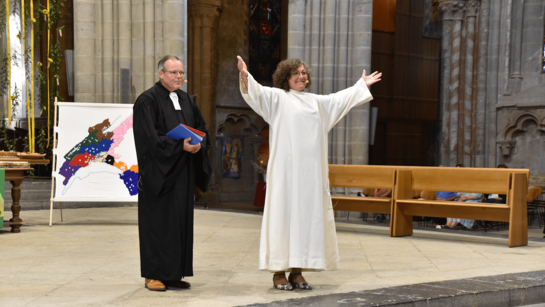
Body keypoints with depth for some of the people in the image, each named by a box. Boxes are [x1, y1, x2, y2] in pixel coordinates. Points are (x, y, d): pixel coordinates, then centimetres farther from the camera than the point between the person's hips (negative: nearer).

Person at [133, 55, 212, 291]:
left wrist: (198, 144, -8)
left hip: (182, 173, 7)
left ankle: (174, 273, 15)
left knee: (181, 220, 7)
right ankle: (153, 275, 6)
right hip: (159, 172, -7)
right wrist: (181, 145, -24)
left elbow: (201, 127, 13)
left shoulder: (185, 99, 13)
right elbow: (151, 137, -17)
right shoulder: (147, 101, -9)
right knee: (157, 221, -3)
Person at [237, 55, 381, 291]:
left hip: (310, 172, 6)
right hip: (285, 170, -6)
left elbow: (340, 99, 34)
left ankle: (297, 271, 9)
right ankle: (279, 272, -2)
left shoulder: (315, 101, 20)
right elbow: (256, 92, -14)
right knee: (283, 214, -6)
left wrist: (362, 85, 42)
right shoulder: (277, 97, 2)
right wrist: (245, 77, -33)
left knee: (306, 216, 4)